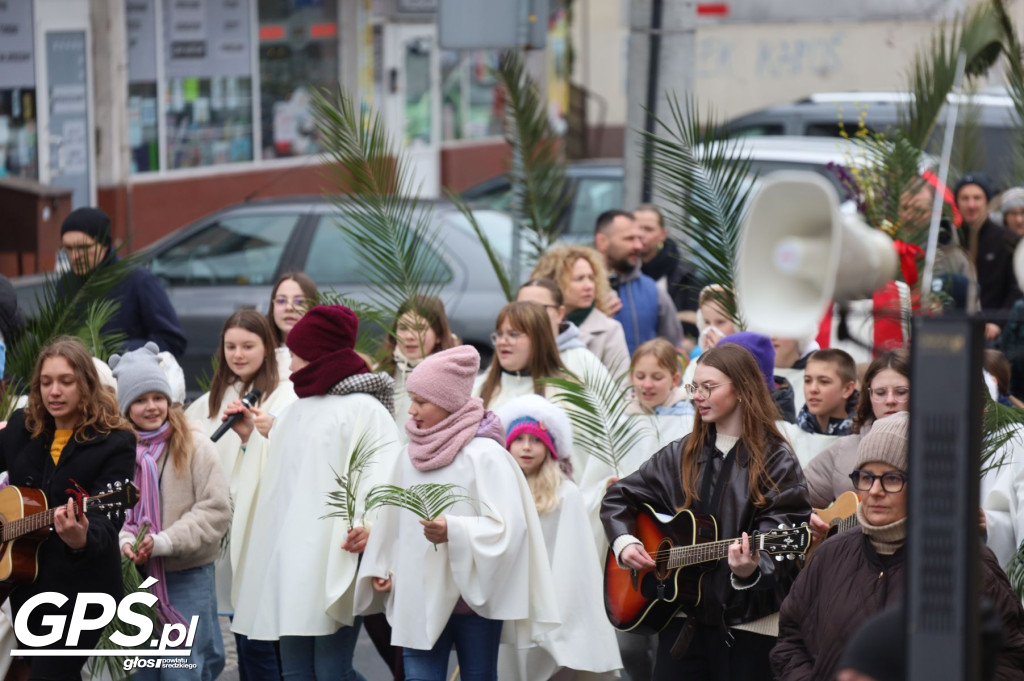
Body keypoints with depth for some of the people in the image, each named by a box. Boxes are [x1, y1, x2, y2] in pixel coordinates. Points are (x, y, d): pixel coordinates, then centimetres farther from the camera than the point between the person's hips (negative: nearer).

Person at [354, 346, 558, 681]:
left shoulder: (484, 454, -12)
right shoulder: (412, 453, 7)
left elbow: (507, 527, -21)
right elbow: (394, 517, 16)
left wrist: (454, 531, -33)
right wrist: (381, 566, 11)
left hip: (475, 594, -5)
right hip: (420, 596, 5)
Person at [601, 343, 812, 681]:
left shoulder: (777, 463, -7)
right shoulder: (681, 455, 9)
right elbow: (619, 497, 16)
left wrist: (750, 570, -35)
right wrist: (624, 542, -1)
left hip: (749, 624, -4)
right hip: (683, 618, 4)